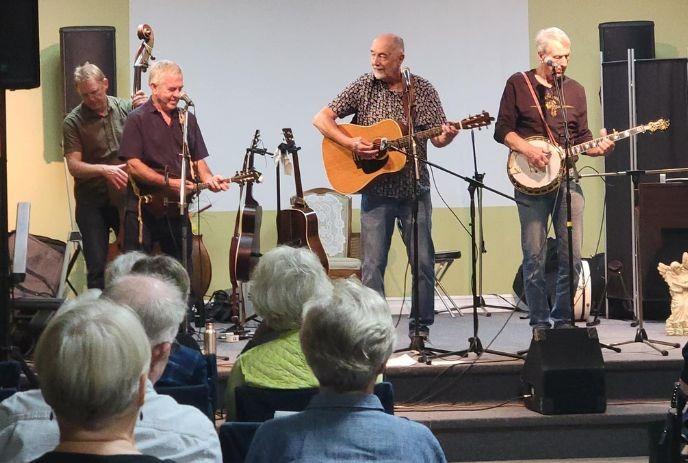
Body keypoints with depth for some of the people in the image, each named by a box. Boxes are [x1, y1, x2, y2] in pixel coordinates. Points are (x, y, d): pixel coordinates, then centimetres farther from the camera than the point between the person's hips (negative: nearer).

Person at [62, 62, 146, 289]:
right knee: (97, 266, -2)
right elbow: (74, 166, -10)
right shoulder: (73, 122, -4)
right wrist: (104, 170, -27)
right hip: (92, 203, -2)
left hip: (127, 196, 2)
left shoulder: (126, 108, 1)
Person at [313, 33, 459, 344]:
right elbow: (321, 119, -1)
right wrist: (350, 143, -15)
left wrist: (447, 136, -18)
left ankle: (420, 327, 14)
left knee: (423, 261, 2)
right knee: (373, 264, -1)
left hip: (414, 189, 1)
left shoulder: (423, 90, 4)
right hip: (375, 191, -1)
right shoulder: (363, 87, 1)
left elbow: (437, 138, 6)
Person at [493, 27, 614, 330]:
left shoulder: (575, 90, 15)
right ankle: (540, 322, 6)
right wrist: (528, 150, -14)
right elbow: (503, 130, 1)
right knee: (534, 257, -3)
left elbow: (581, 138, 16)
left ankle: (563, 320, 12)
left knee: (572, 256, -1)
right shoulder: (518, 84, 4)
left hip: (567, 178, 3)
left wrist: (598, 147, -5)